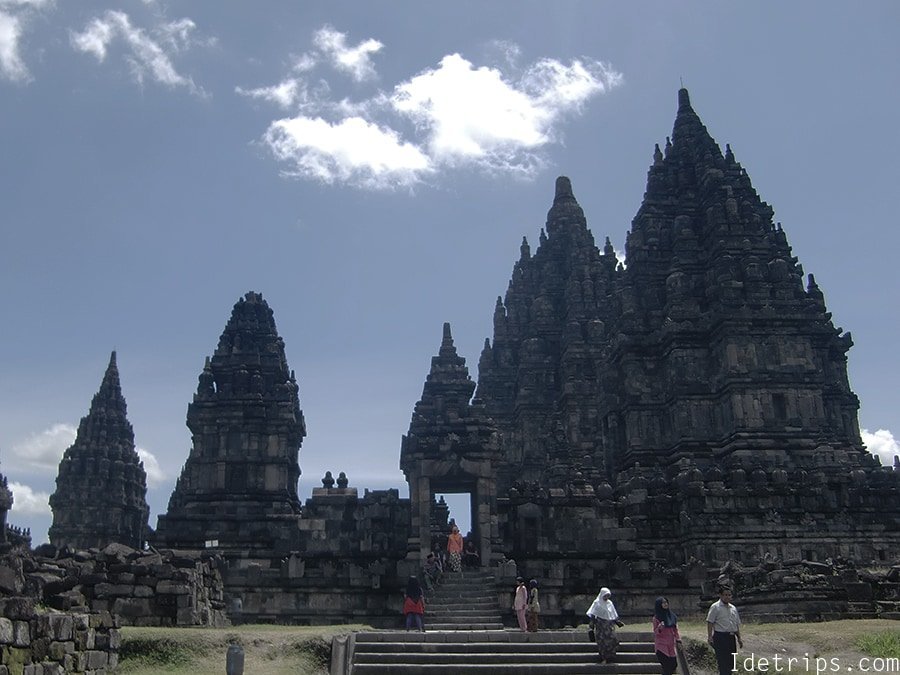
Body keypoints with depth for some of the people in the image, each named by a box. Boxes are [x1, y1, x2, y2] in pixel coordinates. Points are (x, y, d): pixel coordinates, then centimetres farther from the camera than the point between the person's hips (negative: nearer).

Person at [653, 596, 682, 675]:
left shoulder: (672, 615, 9)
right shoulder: (656, 617, -5)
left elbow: (675, 629, 16)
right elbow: (655, 632, -4)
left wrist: (678, 639, 7)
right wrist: (659, 627, -23)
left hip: (671, 644, 5)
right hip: (661, 645, -5)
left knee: (673, 665, 3)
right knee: (666, 666, -11)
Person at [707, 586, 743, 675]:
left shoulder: (733, 608, 16)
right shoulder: (715, 607, -5)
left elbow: (737, 624, 22)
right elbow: (709, 622, -10)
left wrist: (739, 638, 19)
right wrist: (709, 637, -18)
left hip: (731, 637, 7)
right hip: (720, 637, -7)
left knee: (730, 661, 10)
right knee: (723, 661, -9)